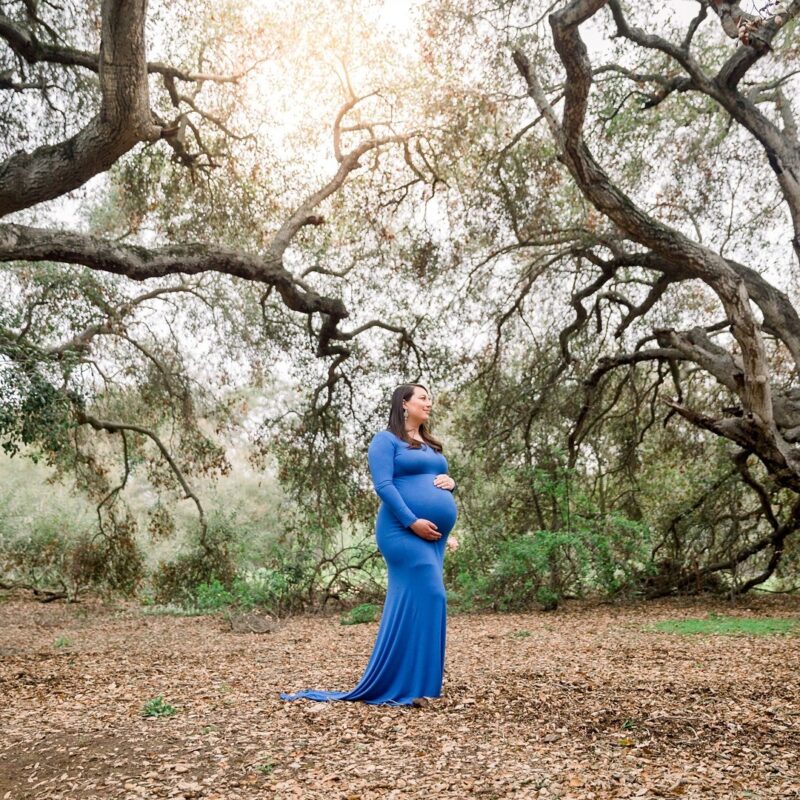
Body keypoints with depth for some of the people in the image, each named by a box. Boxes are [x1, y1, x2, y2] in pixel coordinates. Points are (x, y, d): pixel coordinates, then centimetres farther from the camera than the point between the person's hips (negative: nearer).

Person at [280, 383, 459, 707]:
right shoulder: (386, 440, -1)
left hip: (435, 535, 8)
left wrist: (450, 483, 3)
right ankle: (408, 685, -8)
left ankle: (398, 683, 14)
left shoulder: (432, 445, 24)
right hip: (405, 532, -8)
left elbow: (441, 481, 28)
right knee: (426, 597, -15)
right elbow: (383, 485, -12)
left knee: (407, 602, 8)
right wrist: (412, 521, -19)